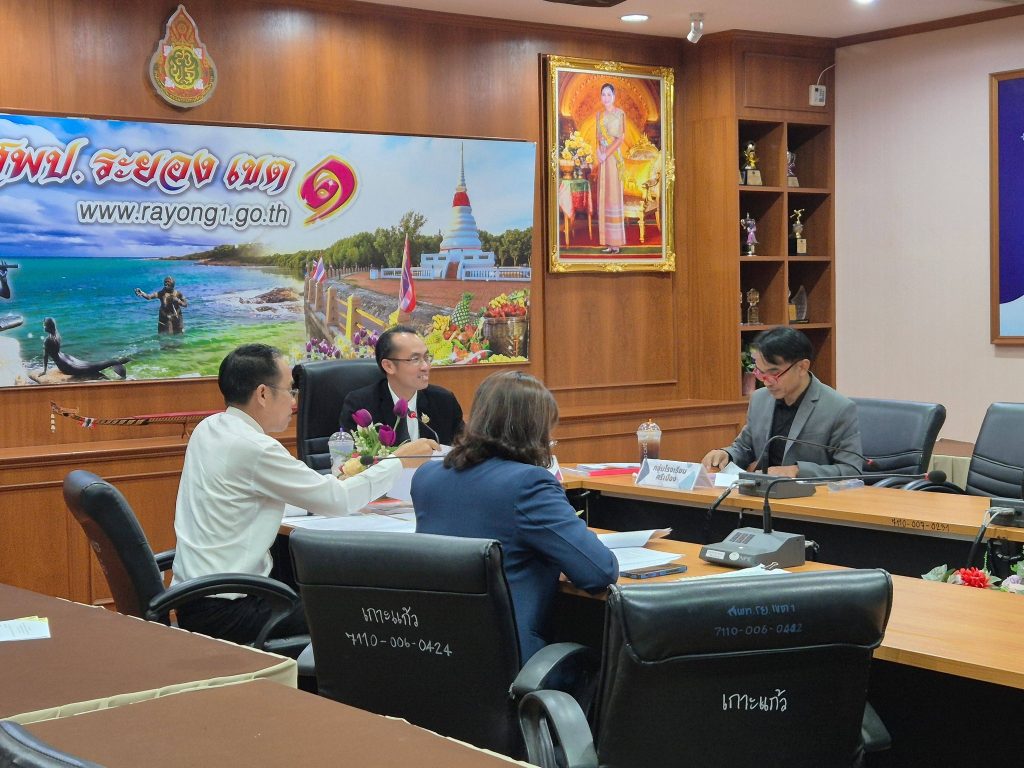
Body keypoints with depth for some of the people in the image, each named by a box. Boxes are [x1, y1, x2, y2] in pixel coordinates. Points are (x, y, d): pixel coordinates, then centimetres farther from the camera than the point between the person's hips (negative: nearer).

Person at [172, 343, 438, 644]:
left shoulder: (207, 429, 8)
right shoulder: (254, 448, -19)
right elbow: (336, 501, -14)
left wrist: (338, 481, 10)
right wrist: (401, 460, -4)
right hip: (223, 613, -9)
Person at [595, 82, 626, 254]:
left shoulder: (620, 113, -3)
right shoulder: (599, 115, 15)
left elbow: (620, 138, -10)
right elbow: (598, 136, 14)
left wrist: (606, 154, -15)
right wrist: (598, 151, -5)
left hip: (614, 157, -6)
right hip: (602, 157, 6)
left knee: (613, 194, -8)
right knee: (603, 196, 5)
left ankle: (616, 242, -6)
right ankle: (608, 242, 7)